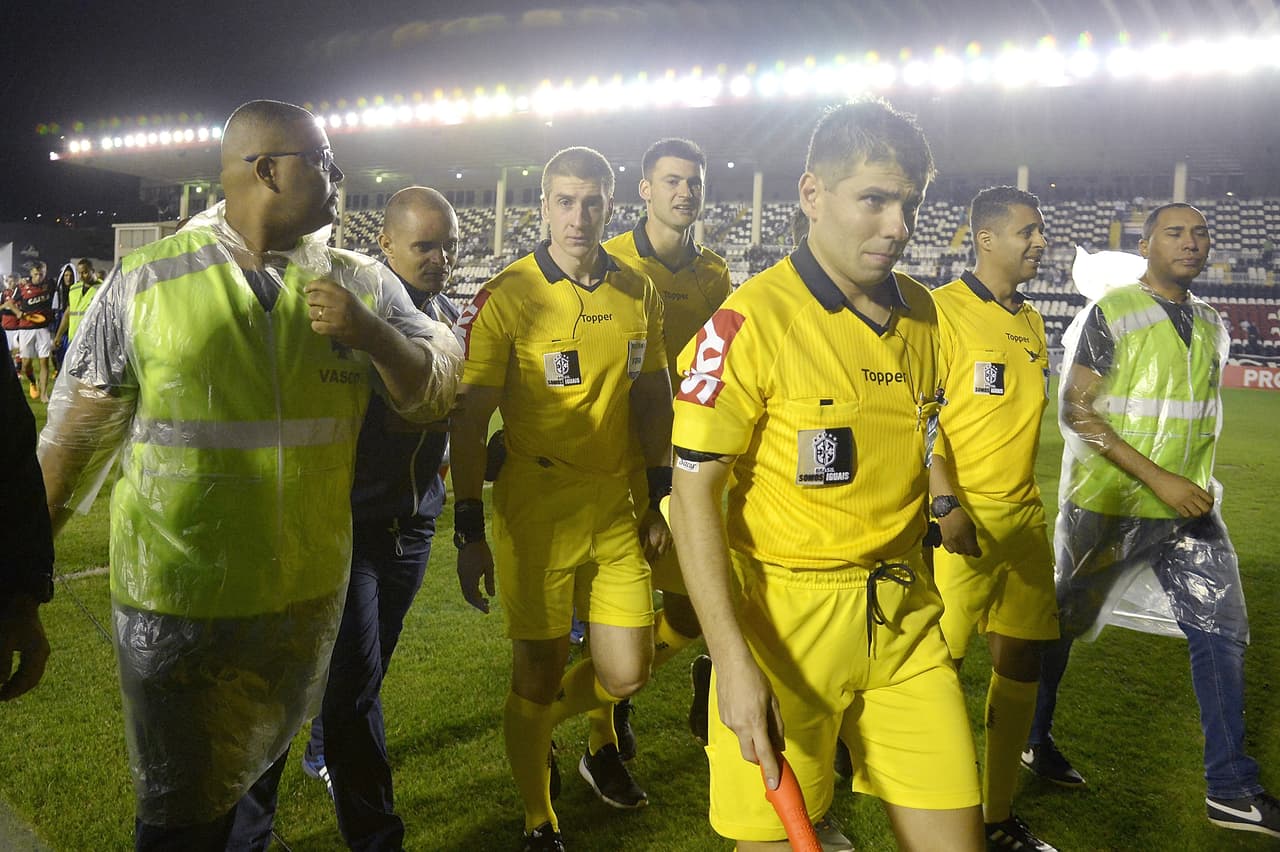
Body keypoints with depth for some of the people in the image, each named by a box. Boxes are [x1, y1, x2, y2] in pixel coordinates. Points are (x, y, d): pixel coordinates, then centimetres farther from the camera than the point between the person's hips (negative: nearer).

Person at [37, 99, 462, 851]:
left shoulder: (360, 283, -1)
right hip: (177, 598, -2)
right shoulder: (144, 282, -7)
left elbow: (435, 396, -3)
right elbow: (78, 432, 0)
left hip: (306, 593, 3)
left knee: (259, 776, 24)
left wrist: (371, 331, -20)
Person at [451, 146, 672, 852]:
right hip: (533, 513, -4)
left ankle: (568, 733, 42)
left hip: (613, 509, 5)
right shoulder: (505, 298, -11)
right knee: (537, 678, 6)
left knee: (627, 672, 7)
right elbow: (468, 421, -10)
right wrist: (469, 534, -12)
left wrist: (659, 498, 11)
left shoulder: (639, 294, 3)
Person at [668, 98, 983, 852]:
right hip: (784, 615, -5)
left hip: (903, 614, 6)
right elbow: (694, 492, -14)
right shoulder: (750, 320, -13)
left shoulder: (923, 313, 7)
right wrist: (732, 659, -19)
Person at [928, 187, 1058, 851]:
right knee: (939, 662, -3)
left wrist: (1024, 501, 21)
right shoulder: (941, 310, -9)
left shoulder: (1031, 322, 15)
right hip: (962, 519, -8)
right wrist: (946, 505, -23)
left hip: (1024, 515, 8)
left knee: (1021, 661, 12)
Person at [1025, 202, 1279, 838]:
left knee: (1222, 632, 3)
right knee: (1063, 621, 8)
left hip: (1189, 509, 6)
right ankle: (1031, 737, 29)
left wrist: (1198, 487, 14)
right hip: (1107, 505, -6)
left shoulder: (1211, 326, 11)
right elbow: (1074, 411, -17)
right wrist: (1157, 478, -22)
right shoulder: (1109, 313, -10)